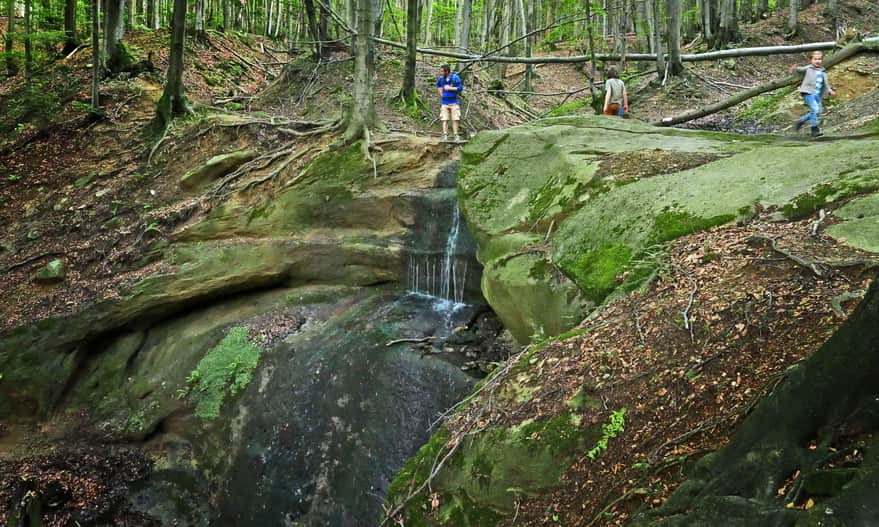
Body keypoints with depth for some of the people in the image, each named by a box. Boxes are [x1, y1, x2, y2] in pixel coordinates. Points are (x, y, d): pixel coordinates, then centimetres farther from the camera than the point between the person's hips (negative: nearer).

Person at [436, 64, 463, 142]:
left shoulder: (455, 78, -9)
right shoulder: (441, 78, 4)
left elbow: (460, 88, -12)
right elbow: (438, 86, 25)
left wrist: (450, 88, -14)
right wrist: (441, 93, 13)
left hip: (454, 102, -3)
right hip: (444, 103, 3)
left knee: (455, 120, -1)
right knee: (445, 120, 0)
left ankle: (456, 136, 4)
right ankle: (445, 136, 1)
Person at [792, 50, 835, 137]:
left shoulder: (822, 72, 19)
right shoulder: (808, 69, 1)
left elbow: (826, 83, 23)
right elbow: (802, 69, -18)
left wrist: (830, 91, 9)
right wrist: (796, 69, -40)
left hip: (818, 94, 7)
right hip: (808, 92, -7)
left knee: (818, 111, 8)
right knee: (814, 110, -18)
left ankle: (801, 120, 25)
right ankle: (815, 129, -11)